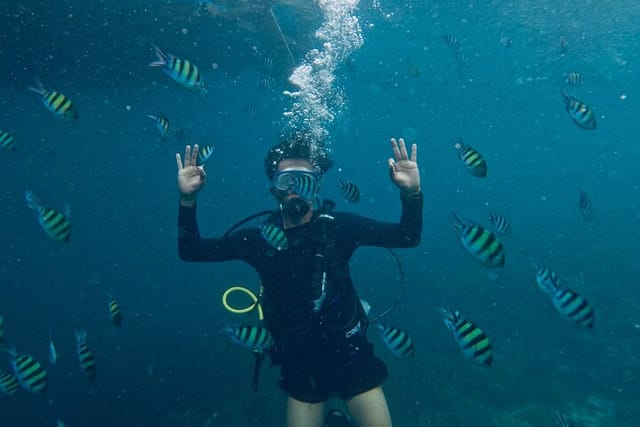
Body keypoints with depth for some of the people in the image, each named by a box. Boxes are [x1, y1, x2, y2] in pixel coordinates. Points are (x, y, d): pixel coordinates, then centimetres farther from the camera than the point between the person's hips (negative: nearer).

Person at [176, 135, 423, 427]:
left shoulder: (338, 226, -10)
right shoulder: (260, 237, -6)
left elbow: (407, 237, -13)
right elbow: (191, 251, -3)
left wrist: (412, 193, -30)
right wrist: (188, 199, -17)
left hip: (350, 354, -1)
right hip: (300, 362, 2)